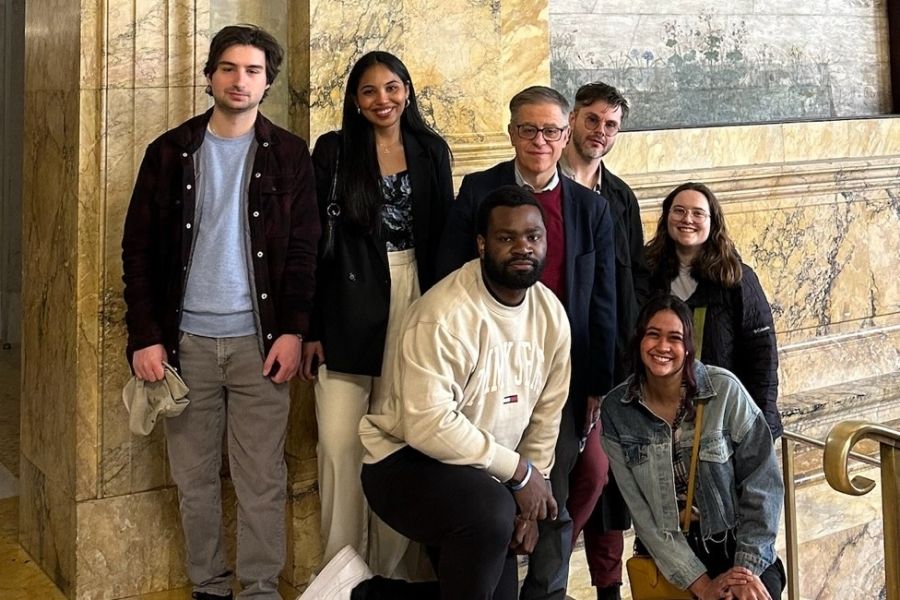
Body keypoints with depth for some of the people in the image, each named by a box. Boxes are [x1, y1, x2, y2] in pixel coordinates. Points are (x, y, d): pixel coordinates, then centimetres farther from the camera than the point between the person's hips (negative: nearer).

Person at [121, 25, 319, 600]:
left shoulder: (289, 155, 4)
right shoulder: (171, 152, 5)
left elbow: (304, 250, 2)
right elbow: (139, 249, 4)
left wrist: (292, 330, -7)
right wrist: (145, 335, -3)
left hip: (259, 341, -1)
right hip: (186, 340, 1)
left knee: (262, 480, 1)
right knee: (195, 477, 8)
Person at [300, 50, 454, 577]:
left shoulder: (432, 151, 9)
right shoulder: (334, 150, 2)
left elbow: (443, 237, 9)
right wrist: (312, 327, -5)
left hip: (414, 300, 2)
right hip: (349, 307, -1)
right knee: (340, 440, -4)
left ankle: (391, 564, 17)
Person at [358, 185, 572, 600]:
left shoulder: (552, 314, -2)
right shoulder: (445, 316, -25)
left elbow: (547, 411, 1)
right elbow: (429, 426, -32)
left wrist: (529, 501, -6)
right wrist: (518, 470, -24)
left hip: (487, 473, 8)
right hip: (407, 460, -8)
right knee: (489, 511, -36)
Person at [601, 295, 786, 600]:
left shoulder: (725, 389, -10)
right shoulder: (616, 410, -6)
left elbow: (763, 482, -6)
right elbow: (640, 511, -7)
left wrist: (748, 568, -13)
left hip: (735, 541, 0)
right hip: (670, 551, 0)